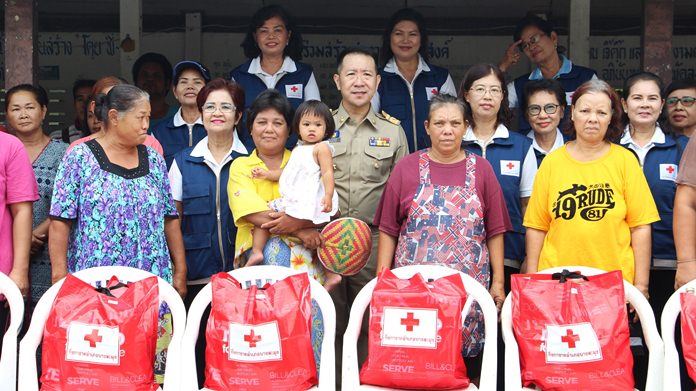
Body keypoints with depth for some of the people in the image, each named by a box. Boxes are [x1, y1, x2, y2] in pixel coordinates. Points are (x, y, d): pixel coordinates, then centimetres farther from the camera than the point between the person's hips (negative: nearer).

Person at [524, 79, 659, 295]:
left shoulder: (625, 160, 1)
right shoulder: (551, 162, 3)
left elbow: (640, 226, 0)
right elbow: (537, 227, 4)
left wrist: (641, 285, -3)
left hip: (616, 282, 0)